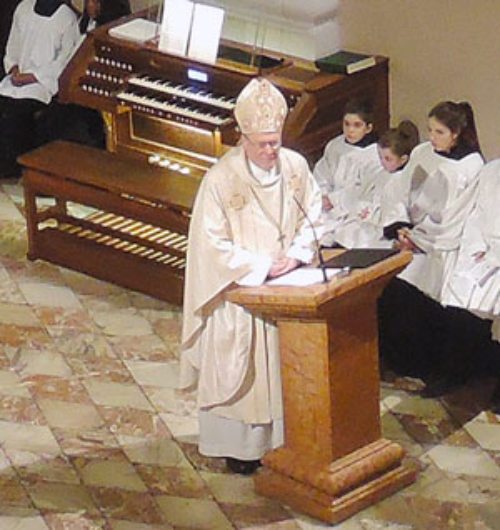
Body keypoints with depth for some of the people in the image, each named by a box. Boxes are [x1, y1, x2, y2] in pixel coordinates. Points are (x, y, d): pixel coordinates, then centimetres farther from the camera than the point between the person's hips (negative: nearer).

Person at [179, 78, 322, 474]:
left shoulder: (296, 166, -5)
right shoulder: (221, 179, -18)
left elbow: (313, 215, 5)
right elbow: (212, 244, -16)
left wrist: (297, 253, -12)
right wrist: (261, 266, -20)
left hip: (289, 289, 4)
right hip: (240, 291, -4)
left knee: (286, 363, 14)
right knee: (242, 366, 5)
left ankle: (285, 433, 30)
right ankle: (240, 444, 18)